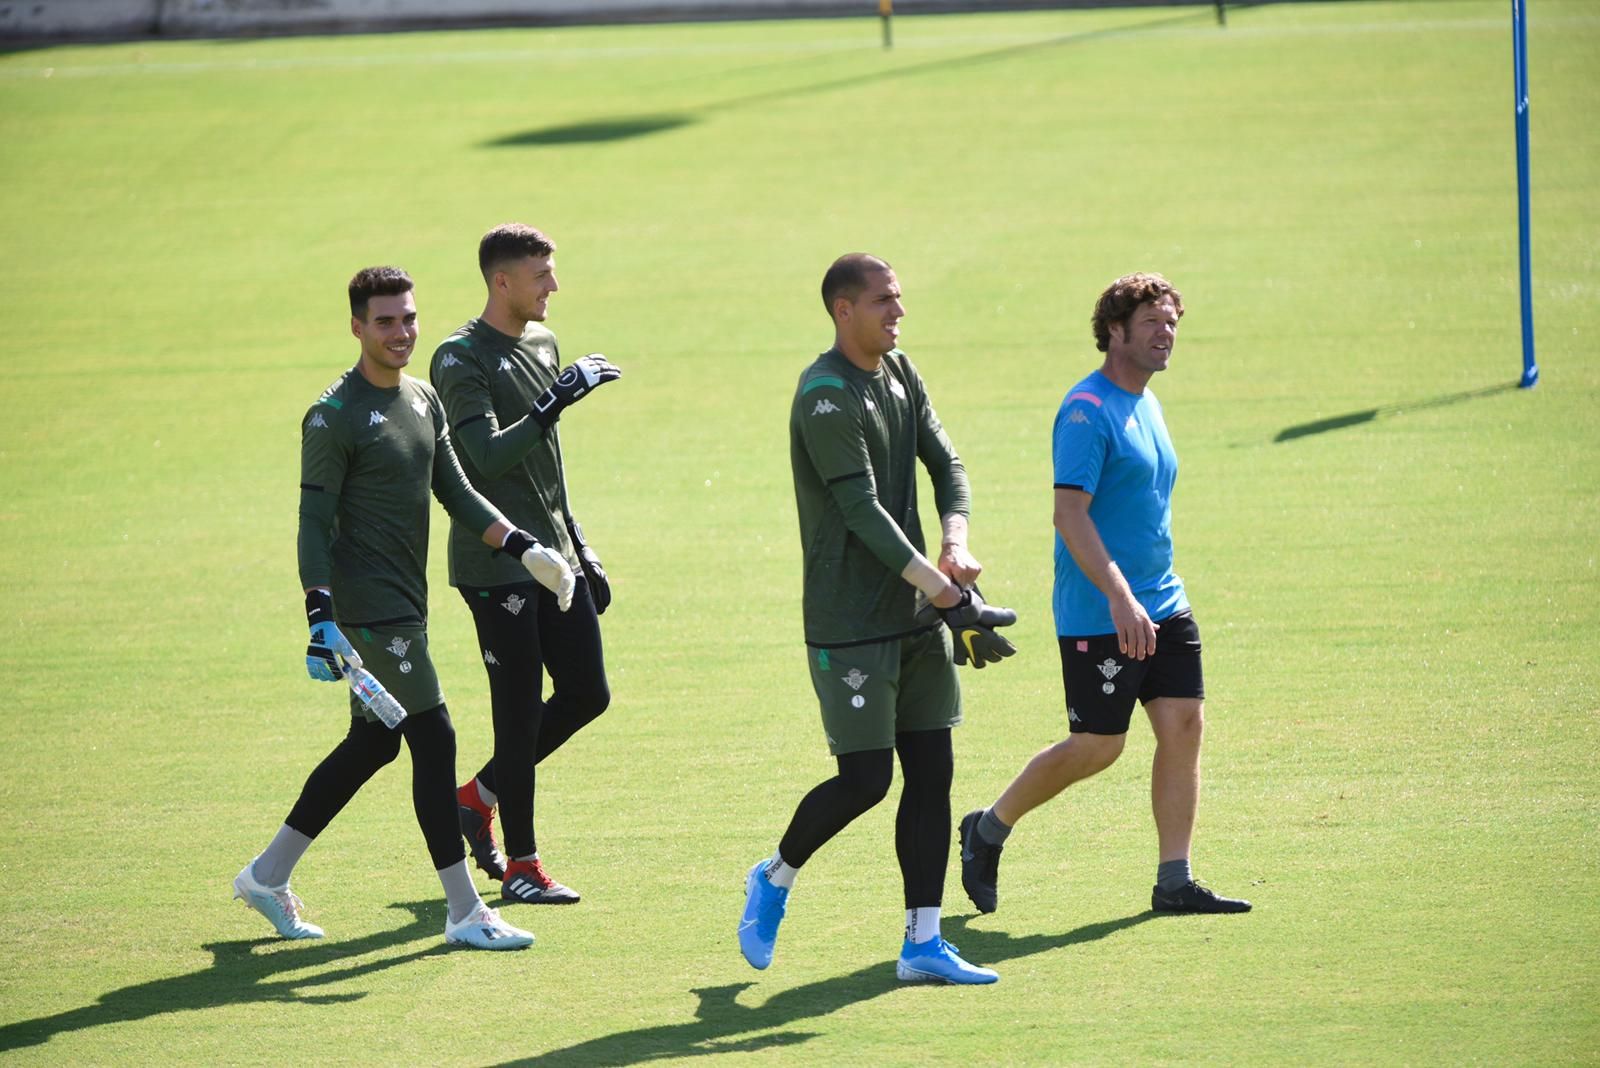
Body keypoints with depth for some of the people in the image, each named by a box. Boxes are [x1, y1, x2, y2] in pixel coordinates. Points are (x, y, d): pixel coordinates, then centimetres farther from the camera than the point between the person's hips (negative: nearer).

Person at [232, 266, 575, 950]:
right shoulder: (334, 417, -13)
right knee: (434, 742, -9)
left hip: (405, 603, 9)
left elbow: (455, 491, 17)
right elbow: (314, 521, -15)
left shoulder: (424, 399, 13)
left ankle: (269, 874, 26)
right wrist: (321, 618, -22)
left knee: (373, 742, 14)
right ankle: (464, 913, -4)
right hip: (368, 605, -9)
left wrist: (522, 546, 5)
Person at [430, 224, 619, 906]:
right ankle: (521, 865, 5)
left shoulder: (543, 343, 13)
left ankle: (480, 795, 24)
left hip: (553, 557, 8)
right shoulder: (461, 359, -13)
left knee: (587, 694, 8)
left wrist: (580, 547, 22)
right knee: (520, 710, -4)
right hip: (494, 562, -8)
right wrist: (556, 401, -32)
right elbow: (488, 458, -26)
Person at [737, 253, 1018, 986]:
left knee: (931, 773, 4)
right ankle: (776, 877, 20)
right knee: (864, 780, -6)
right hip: (849, 622, -8)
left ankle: (923, 943, 8)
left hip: (915, 619, 8)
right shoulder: (826, 395, -16)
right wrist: (940, 589, -26)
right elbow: (863, 510, -22)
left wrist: (956, 541, -9)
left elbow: (945, 463, 11)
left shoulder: (900, 374, 11)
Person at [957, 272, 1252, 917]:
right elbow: (1069, 513, -22)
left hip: (1162, 604, 8)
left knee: (1184, 725, -1)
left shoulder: (1147, 405, 14)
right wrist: (1120, 597, -29)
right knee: (1098, 746, -2)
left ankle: (1174, 882, 3)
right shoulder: (1088, 411, -15)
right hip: (1098, 615, -8)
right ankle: (988, 830, 18)